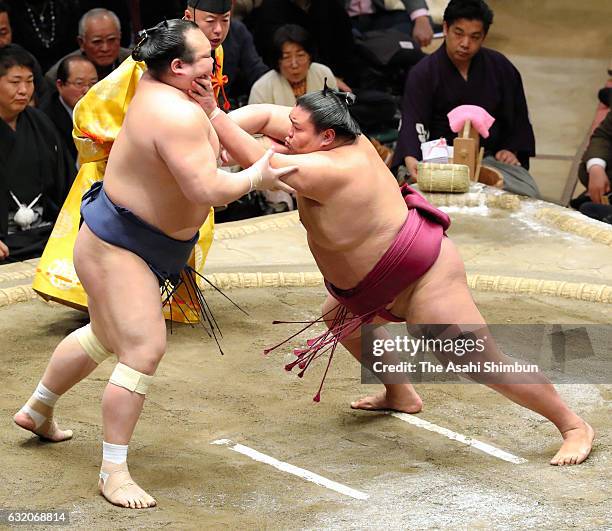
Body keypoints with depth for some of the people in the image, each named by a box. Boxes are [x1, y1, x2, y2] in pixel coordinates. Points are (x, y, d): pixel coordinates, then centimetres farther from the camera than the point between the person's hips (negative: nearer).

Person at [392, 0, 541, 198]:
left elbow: (518, 114, 20)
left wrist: (511, 149, 3)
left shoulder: (501, 68, 8)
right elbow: (412, 122, -15)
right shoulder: (422, 74, -2)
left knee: (529, 195, -22)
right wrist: (410, 158, -35)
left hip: (491, 157, 3)